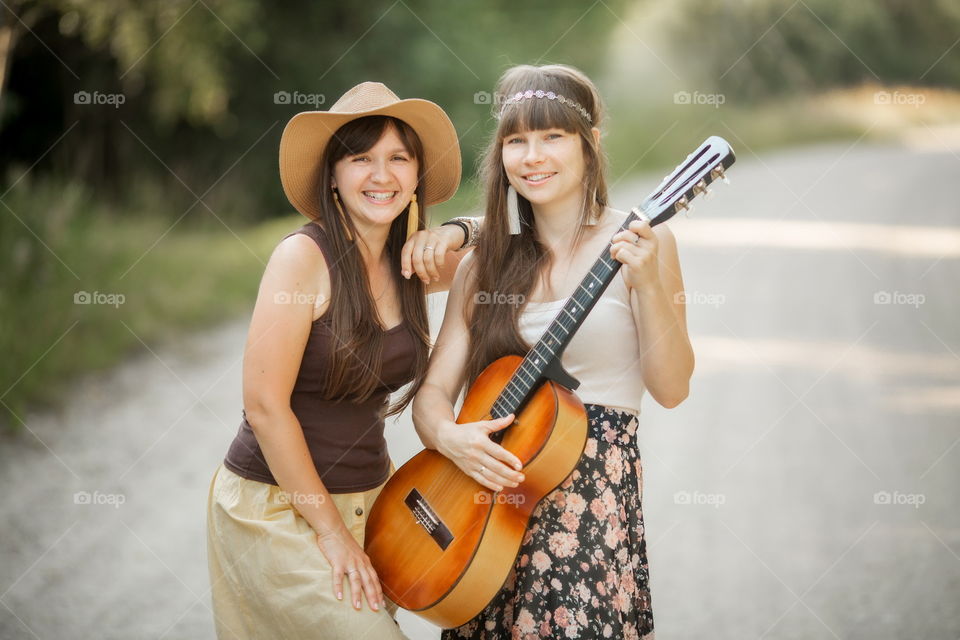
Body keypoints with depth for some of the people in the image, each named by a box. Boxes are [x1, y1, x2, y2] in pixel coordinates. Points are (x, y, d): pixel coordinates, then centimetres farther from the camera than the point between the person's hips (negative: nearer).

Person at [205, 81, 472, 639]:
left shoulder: (410, 265, 4)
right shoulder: (305, 254, -15)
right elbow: (265, 405, -17)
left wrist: (456, 234, -4)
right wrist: (330, 530, -14)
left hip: (369, 497, 7)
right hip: (277, 508, -7)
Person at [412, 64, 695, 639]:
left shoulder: (636, 242, -3)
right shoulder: (485, 265, 9)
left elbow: (671, 389, -9)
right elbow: (434, 389, 7)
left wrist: (648, 284, -22)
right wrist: (447, 436, -14)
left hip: (595, 504, -4)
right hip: (492, 493, 4)